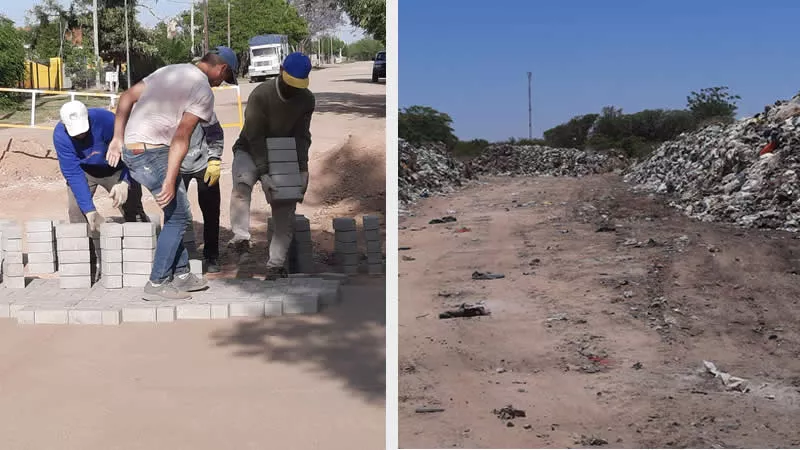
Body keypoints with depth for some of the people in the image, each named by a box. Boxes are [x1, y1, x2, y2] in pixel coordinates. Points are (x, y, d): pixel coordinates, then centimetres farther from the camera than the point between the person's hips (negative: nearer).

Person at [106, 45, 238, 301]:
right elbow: (181, 137, -16)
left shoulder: (170, 70, 17)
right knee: (176, 217, 0)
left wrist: (118, 138, 14)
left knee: (177, 214, 16)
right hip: (151, 154, -9)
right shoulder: (203, 92, -8)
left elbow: (127, 98, 14)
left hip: (130, 150, 9)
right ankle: (157, 284, 3)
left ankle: (181, 274, 22)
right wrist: (170, 181, -18)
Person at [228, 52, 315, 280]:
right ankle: (241, 238, -40)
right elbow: (255, 137, -23)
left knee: (285, 210, -4)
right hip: (250, 151, -4)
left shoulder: (307, 100, -9)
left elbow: (302, 137, -6)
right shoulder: (260, 95, -22)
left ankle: (275, 266, -2)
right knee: (242, 182, -36)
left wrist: (303, 169, -20)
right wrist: (263, 173, -31)